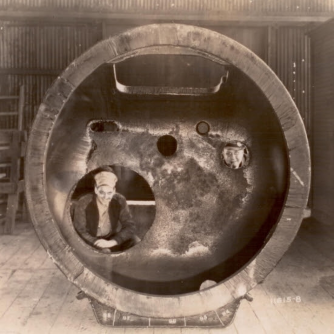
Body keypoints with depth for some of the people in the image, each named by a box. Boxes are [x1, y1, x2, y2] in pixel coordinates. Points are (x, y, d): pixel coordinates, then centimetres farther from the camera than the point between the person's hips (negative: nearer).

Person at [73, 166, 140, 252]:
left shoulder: (119, 201, -13)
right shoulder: (83, 203, -19)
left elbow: (130, 227, -13)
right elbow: (79, 231, -17)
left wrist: (111, 242, -28)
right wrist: (100, 246, -30)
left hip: (112, 240, 3)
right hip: (91, 244, -2)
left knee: (135, 241, -19)